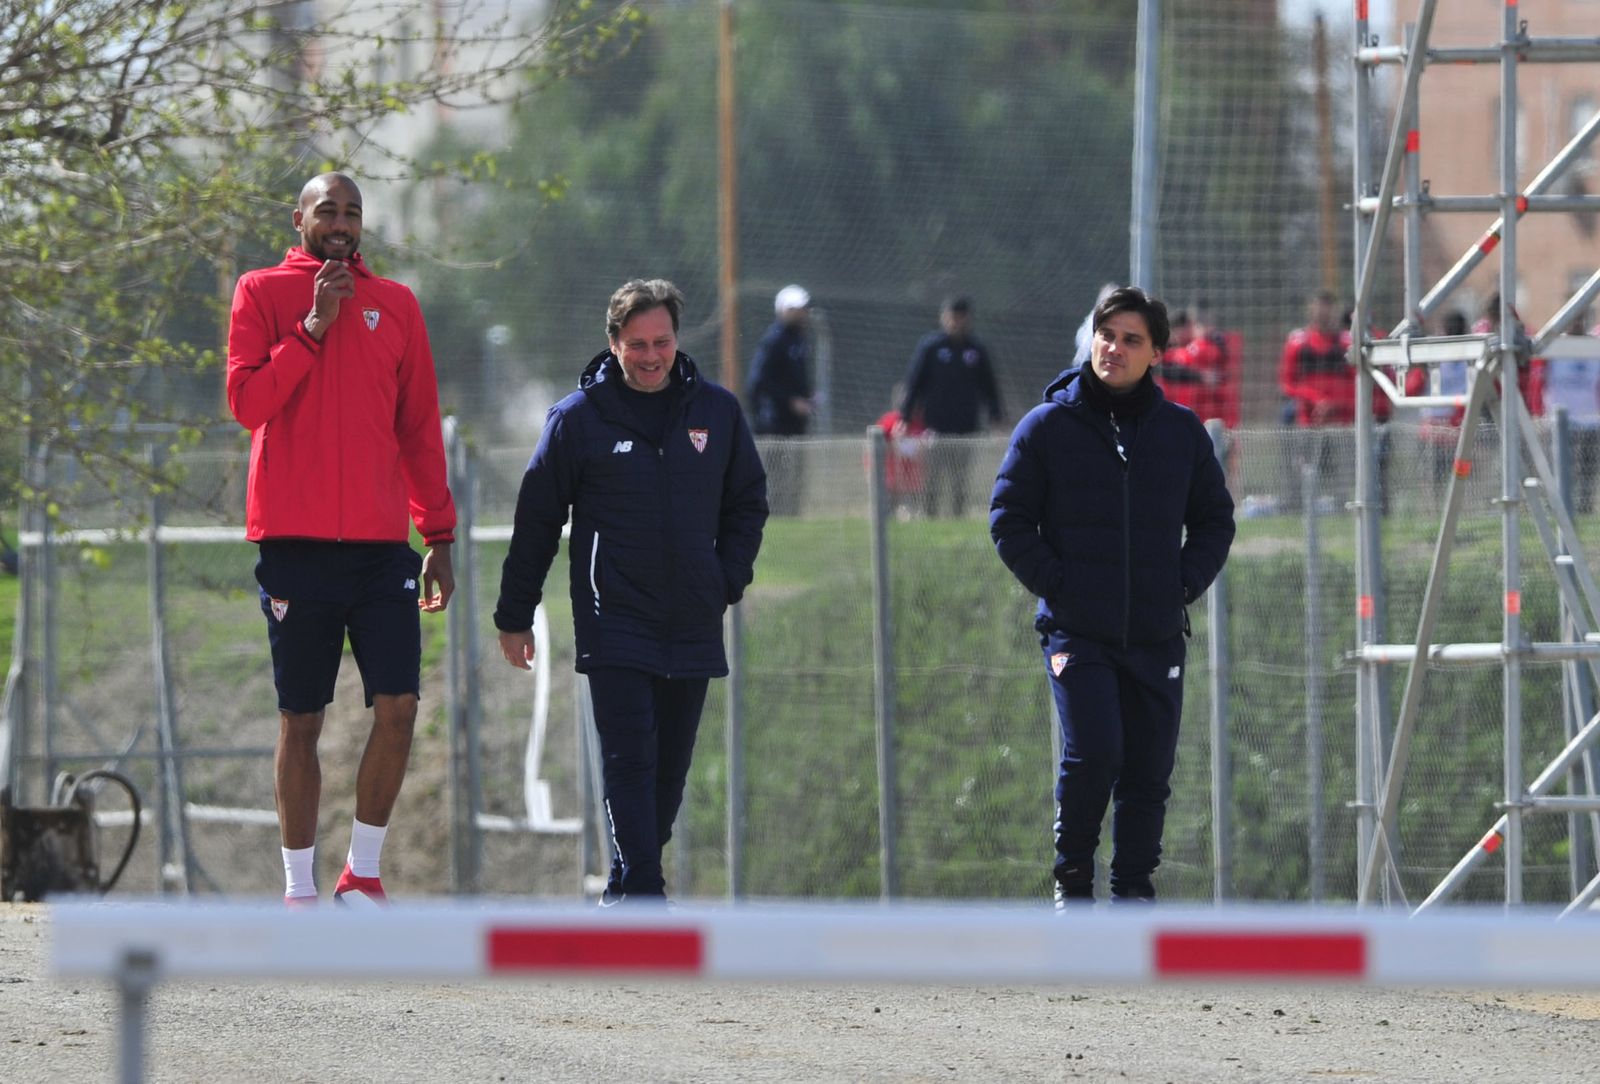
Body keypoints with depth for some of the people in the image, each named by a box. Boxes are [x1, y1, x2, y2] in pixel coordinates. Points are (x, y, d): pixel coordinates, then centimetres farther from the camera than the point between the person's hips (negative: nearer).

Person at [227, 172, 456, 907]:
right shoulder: (263, 293, 4)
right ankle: (299, 889, 9)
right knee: (301, 720, 2)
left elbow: (420, 427, 15)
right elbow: (246, 401, -7)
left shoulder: (395, 304, 13)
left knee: (398, 706, -8)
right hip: (296, 543, -2)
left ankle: (363, 873, 7)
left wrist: (439, 534, 11)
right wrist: (314, 327, -13)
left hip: (380, 543, 3)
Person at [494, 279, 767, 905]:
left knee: (670, 765, 7)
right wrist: (514, 615, 4)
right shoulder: (579, 417, -1)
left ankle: (628, 885, 18)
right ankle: (641, 889, -16)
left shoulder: (717, 412, 7)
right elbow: (537, 520, 4)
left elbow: (748, 503, 18)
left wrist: (728, 581, 4)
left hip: (692, 627, 4)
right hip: (613, 623, -4)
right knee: (628, 758, -12)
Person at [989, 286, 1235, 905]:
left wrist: (1186, 583, 3)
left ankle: (1134, 886, 18)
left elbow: (1215, 520, 18)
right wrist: (1052, 583, -7)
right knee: (1093, 754, -18)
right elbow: (1009, 517, 4)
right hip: (1077, 632, -3)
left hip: (1157, 637, 3)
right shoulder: (1048, 426, 1)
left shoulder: (1182, 432, 9)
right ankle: (1072, 877, 1)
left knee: (1149, 772, 4)